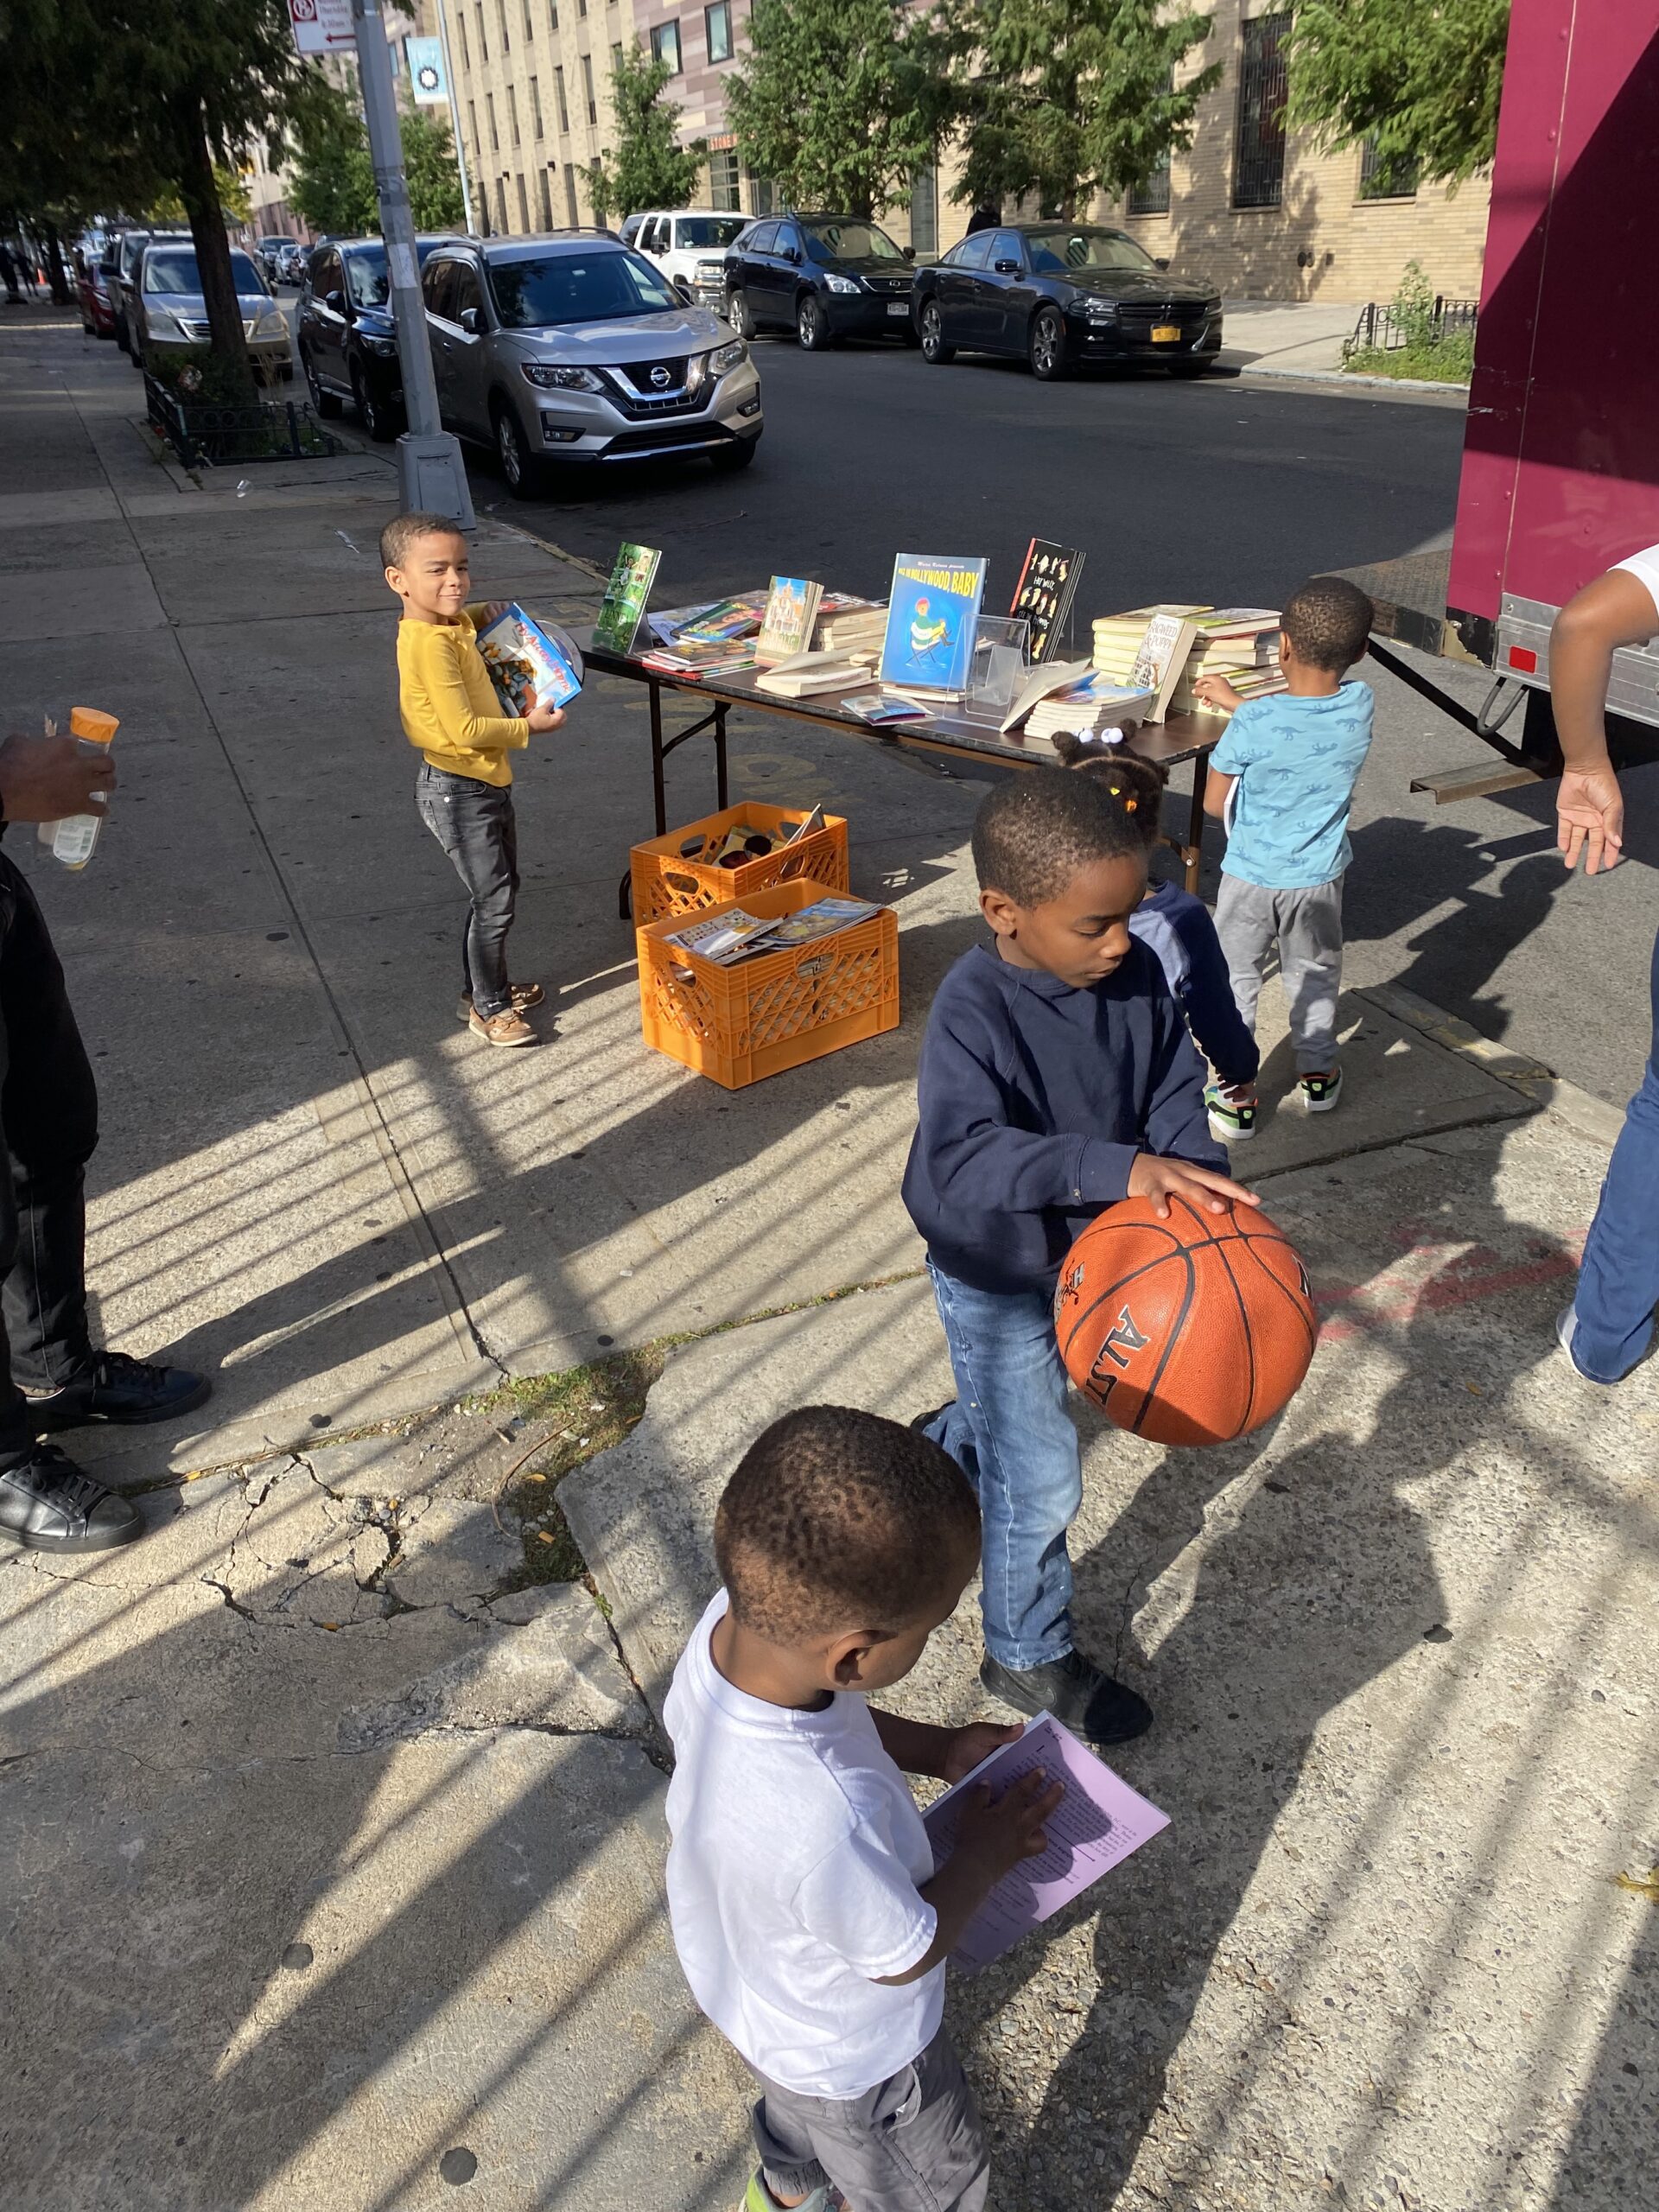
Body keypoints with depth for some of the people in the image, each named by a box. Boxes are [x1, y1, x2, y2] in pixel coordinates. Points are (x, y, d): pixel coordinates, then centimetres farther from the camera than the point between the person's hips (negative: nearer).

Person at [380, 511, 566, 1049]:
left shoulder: (448, 623, 4)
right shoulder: (430, 644, -24)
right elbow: (464, 731, -26)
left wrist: (480, 616, 13)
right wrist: (530, 726, -14)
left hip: (486, 782, 10)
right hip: (458, 792, -10)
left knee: (501, 888, 20)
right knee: (493, 900, -3)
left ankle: (484, 988, 34)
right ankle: (488, 1008, 11)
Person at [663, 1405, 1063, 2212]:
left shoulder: (737, 1617, -32)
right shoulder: (830, 1817, -51)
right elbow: (905, 1955, -28)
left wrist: (934, 1747, -9)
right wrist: (985, 1852, -13)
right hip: (854, 2058, -7)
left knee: (797, 2102, 40)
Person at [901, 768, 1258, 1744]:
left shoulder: (1137, 972, -12)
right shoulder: (974, 1011, -31)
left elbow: (1176, 1093, -6)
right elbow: (964, 1159, -42)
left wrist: (1203, 1199, -24)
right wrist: (1120, 1168, -52)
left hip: (1089, 1253, 6)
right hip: (999, 1280, -6)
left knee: (1021, 1407, 30)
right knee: (1043, 1484, 7)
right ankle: (1029, 1656, 31)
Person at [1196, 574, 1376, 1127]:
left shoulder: (1252, 724, -23)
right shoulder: (1360, 705, -12)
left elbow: (1214, 803, -12)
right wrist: (1236, 700, 17)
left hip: (1251, 875, -3)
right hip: (1319, 877, 4)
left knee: (1235, 979, 13)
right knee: (1315, 975, 23)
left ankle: (1236, 1092, 16)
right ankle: (1317, 1072, 38)